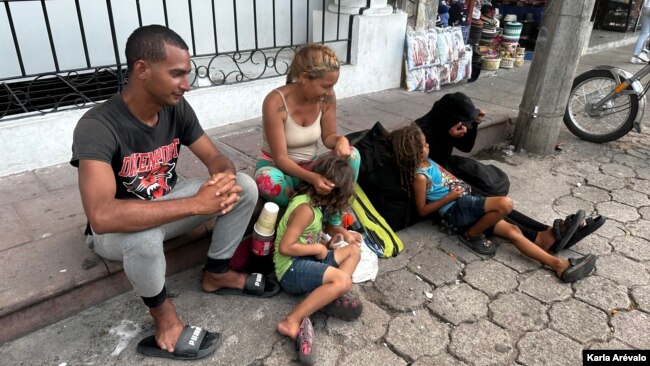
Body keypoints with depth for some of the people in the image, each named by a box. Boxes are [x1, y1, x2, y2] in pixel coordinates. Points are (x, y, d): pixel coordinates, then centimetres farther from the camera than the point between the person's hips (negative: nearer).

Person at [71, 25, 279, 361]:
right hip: (120, 228, -6)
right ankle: (165, 323, -12)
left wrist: (225, 179, -32)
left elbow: (216, 159, -6)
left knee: (244, 186, -11)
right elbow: (101, 216, -44)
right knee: (143, 234, -41)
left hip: (166, 205, 6)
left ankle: (216, 275, 7)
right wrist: (196, 204, -45)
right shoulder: (97, 127, -32)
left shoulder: (177, 108, -12)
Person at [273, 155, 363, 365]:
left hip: (306, 261, 10)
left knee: (353, 251, 12)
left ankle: (328, 298, -10)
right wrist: (318, 248, -13)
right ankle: (293, 322, -25)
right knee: (343, 281, -29)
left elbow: (322, 226, 29)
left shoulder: (314, 202, 8)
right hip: (291, 268, -10)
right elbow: (285, 247, -24)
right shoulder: (305, 208, -20)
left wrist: (342, 232, 10)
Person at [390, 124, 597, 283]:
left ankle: (560, 265, -2)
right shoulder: (419, 176, -15)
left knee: (513, 231, -2)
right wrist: (449, 197, -17)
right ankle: (471, 235, -8)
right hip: (456, 209, -9)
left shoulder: (426, 162, 11)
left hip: (465, 204, 9)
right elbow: (423, 210, -13)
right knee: (505, 204, -30)